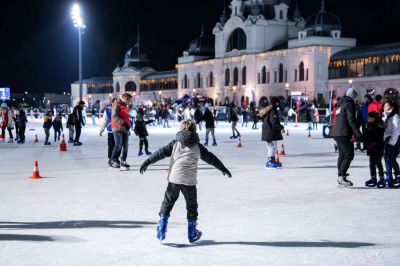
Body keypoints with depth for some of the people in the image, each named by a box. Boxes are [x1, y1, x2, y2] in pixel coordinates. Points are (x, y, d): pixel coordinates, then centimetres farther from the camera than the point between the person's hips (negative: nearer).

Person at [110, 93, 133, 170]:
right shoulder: (117, 105, -9)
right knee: (118, 145, -9)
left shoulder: (125, 106, 19)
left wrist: (128, 124, 17)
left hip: (125, 129, 9)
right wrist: (123, 123, -26)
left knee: (125, 146, 7)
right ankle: (114, 161, 3)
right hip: (118, 129, -9)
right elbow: (114, 116, -20)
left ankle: (123, 161, 14)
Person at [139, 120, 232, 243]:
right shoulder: (198, 146, 7)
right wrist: (223, 169, 24)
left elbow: (160, 153, 2)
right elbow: (211, 158, 14)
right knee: (191, 205, 15)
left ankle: (161, 231, 5)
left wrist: (147, 162, 6)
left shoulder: (175, 144, 6)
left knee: (167, 202, 13)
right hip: (189, 181, 0)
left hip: (174, 179, 0)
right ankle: (192, 234, 22)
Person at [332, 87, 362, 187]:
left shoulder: (340, 105, 20)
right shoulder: (349, 104, -7)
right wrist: (358, 134, -16)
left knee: (342, 155, 13)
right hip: (344, 134, -9)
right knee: (349, 155, -7)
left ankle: (340, 177, 14)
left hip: (337, 133, 9)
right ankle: (342, 176, -14)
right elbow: (351, 120, -16)